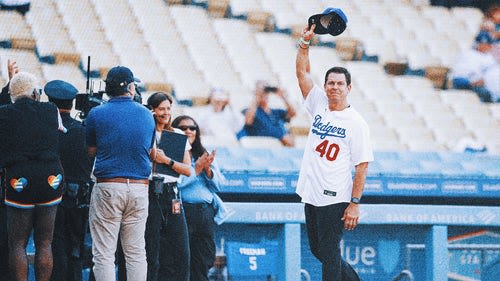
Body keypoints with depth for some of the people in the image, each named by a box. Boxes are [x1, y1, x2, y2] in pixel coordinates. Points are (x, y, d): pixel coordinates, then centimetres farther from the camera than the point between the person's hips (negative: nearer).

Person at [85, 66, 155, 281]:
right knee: (136, 252, 8)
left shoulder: (97, 114, -2)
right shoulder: (146, 115, 6)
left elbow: (91, 150, 7)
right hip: (139, 187, 3)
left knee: (104, 253, -2)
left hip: (107, 187, -3)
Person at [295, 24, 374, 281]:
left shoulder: (356, 123, -7)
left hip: (335, 199, -7)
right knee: (318, 250, 15)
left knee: (329, 254, -6)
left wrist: (355, 203, -16)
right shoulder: (319, 105, 9)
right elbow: (302, 72, 8)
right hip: (311, 196, 7)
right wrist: (305, 42, -5)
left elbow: (362, 166, -10)